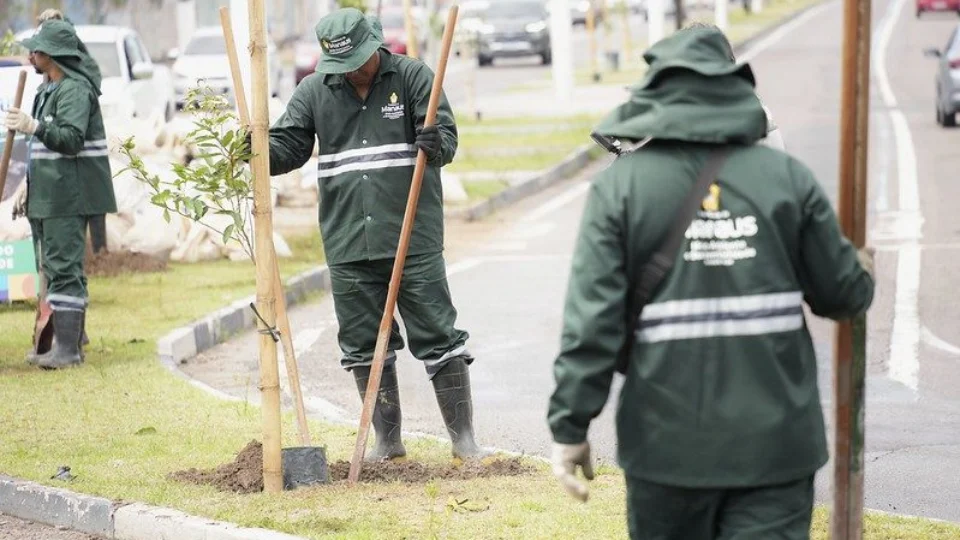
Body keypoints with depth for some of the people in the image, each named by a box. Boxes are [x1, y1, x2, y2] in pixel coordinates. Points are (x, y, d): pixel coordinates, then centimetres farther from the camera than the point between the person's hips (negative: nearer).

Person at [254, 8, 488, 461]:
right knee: (364, 346, 9)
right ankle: (387, 441, 20)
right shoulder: (313, 92, 7)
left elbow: (446, 135, -6)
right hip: (348, 247, 3)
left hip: (414, 240, -3)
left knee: (438, 337, -1)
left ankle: (464, 438, 7)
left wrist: (437, 144, -29)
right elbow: (289, 144, 6)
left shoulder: (412, 77, 0)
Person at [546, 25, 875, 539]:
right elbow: (842, 293, 6)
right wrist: (863, 273, 30)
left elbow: (592, 320, -10)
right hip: (775, 439, 0)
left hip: (668, 440, 0)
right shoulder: (788, 177, 0)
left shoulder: (620, 185, -5)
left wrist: (570, 425, -4)